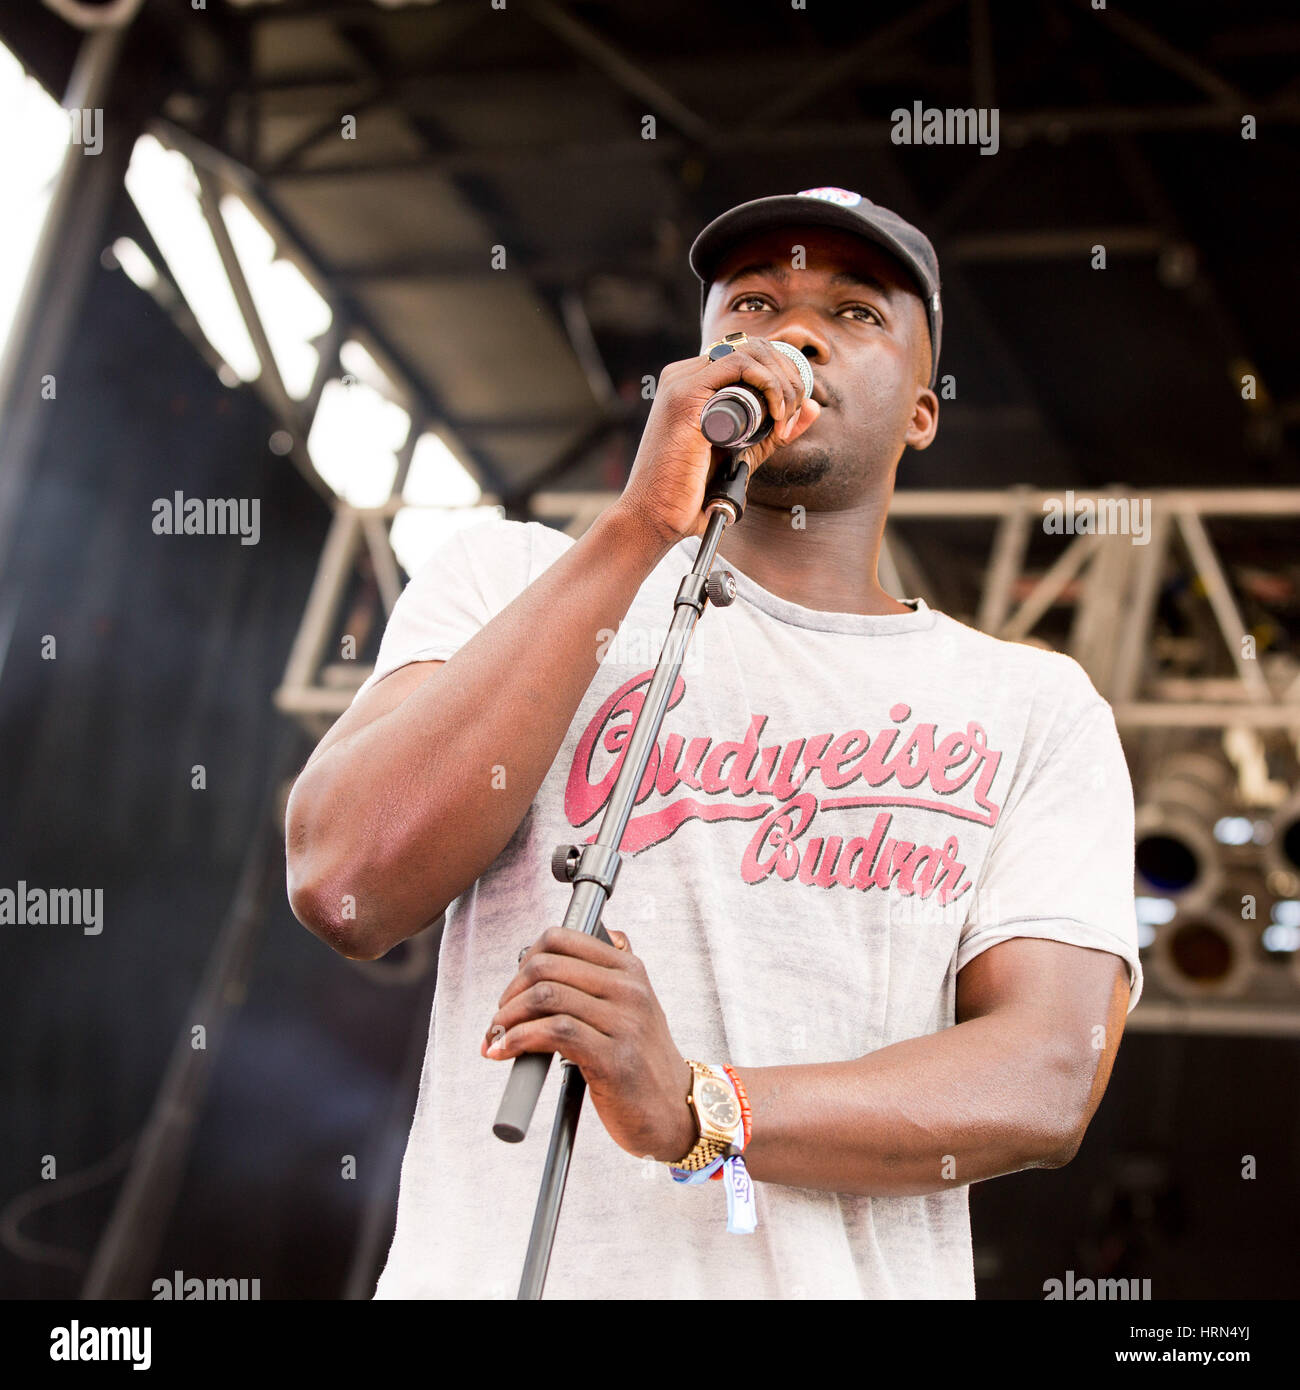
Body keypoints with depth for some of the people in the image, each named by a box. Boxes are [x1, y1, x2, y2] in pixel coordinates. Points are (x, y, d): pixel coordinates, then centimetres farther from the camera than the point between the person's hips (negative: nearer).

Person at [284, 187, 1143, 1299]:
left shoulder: (1036, 707, 8)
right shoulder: (512, 579, 8)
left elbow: (1049, 1082, -4)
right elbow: (346, 888, -7)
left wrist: (699, 1112, -19)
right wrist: (639, 526, -10)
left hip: (852, 1274, 1)